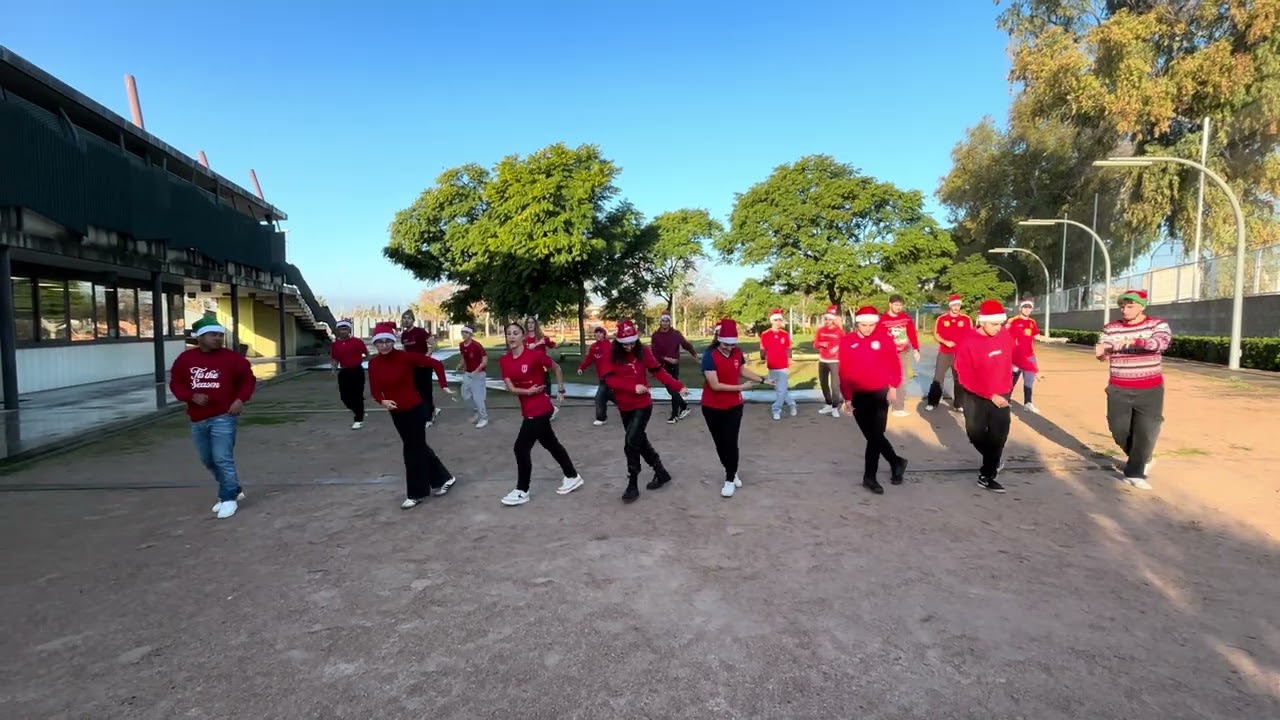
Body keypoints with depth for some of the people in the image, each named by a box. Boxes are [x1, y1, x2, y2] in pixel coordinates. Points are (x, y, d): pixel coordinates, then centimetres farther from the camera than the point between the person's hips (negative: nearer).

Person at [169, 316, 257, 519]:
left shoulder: (232, 357, -4)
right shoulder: (185, 358, 4)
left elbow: (248, 380, 2)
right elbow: (175, 383, 7)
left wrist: (240, 400, -12)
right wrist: (192, 396, -11)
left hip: (224, 417, -5)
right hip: (197, 420, 5)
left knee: (223, 459, -9)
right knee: (208, 460, 15)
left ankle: (229, 498, 3)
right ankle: (234, 489, 31)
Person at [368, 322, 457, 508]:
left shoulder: (405, 356, -18)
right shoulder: (373, 363, -3)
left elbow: (436, 364, -15)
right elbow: (374, 390, 1)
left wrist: (444, 386, -19)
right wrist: (382, 401, -19)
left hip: (416, 409, -6)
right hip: (396, 413, 6)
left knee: (412, 449, 1)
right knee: (418, 446, 17)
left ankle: (416, 493, 16)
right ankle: (443, 478, 34)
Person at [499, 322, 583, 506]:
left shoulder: (535, 355, -16)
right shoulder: (504, 361, 1)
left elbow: (556, 369, -1)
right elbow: (510, 388, -6)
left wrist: (561, 390, 4)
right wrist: (527, 391, -23)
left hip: (540, 409, -7)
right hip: (528, 409, 7)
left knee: (521, 447, -5)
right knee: (551, 444, 19)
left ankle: (522, 491, 11)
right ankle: (573, 476, 35)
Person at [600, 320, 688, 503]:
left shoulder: (643, 351, -8)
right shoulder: (612, 354, -7)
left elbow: (659, 371, -7)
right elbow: (610, 380, -13)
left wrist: (678, 386, -16)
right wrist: (633, 387, -23)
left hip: (643, 406, -3)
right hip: (624, 408, 3)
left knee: (631, 443, -12)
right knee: (640, 442, 15)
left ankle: (633, 485, 1)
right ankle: (661, 473, 34)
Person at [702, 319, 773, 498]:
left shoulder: (737, 353, -6)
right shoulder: (709, 356, -23)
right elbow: (715, 385, -26)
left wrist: (763, 380, 11)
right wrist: (740, 387, -21)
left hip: (734, 406, 3)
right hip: (713, 408, -3)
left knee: (731, 443, 0)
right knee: (720, 443, 11)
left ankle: (730, 479, 11)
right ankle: (732, 472, 32)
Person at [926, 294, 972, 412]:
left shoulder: (966, 319, 1)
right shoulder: (941, 318, 0)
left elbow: (971, 336, 6)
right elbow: (936, 334, 2)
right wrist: (945, 342, -14)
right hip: (944, 353, 0)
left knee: (959, 379, 7)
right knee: (938, 378, 1)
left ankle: (959, 404, 15)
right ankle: (932, 402, 8)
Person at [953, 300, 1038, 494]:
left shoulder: (1005, 335, -6)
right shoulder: (968, 344, -20)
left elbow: (1016, 354, 13)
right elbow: (966, 377, -20)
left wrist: (1032, 368, -4)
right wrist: (990, 395, -23)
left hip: (1002, 396, 3)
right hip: (977, 398, -3)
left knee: (998, 437, 1)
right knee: (976, 435, 8)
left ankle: (986, 475, 15)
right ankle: (995, 459, 38)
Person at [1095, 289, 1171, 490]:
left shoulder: (1157, 324, -6)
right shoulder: (1111, 328, 3)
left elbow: (1162, 342, -26)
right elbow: (1103, 352, -3)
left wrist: (1134, 341, -45)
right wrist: (1100, 351, -30)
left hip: (1150, 390, -2)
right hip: (1119, 389, 3)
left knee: (1146, 432, -4)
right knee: (1119, 429, 7)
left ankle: (1135, 472, 9)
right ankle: (1139, 458, 35)